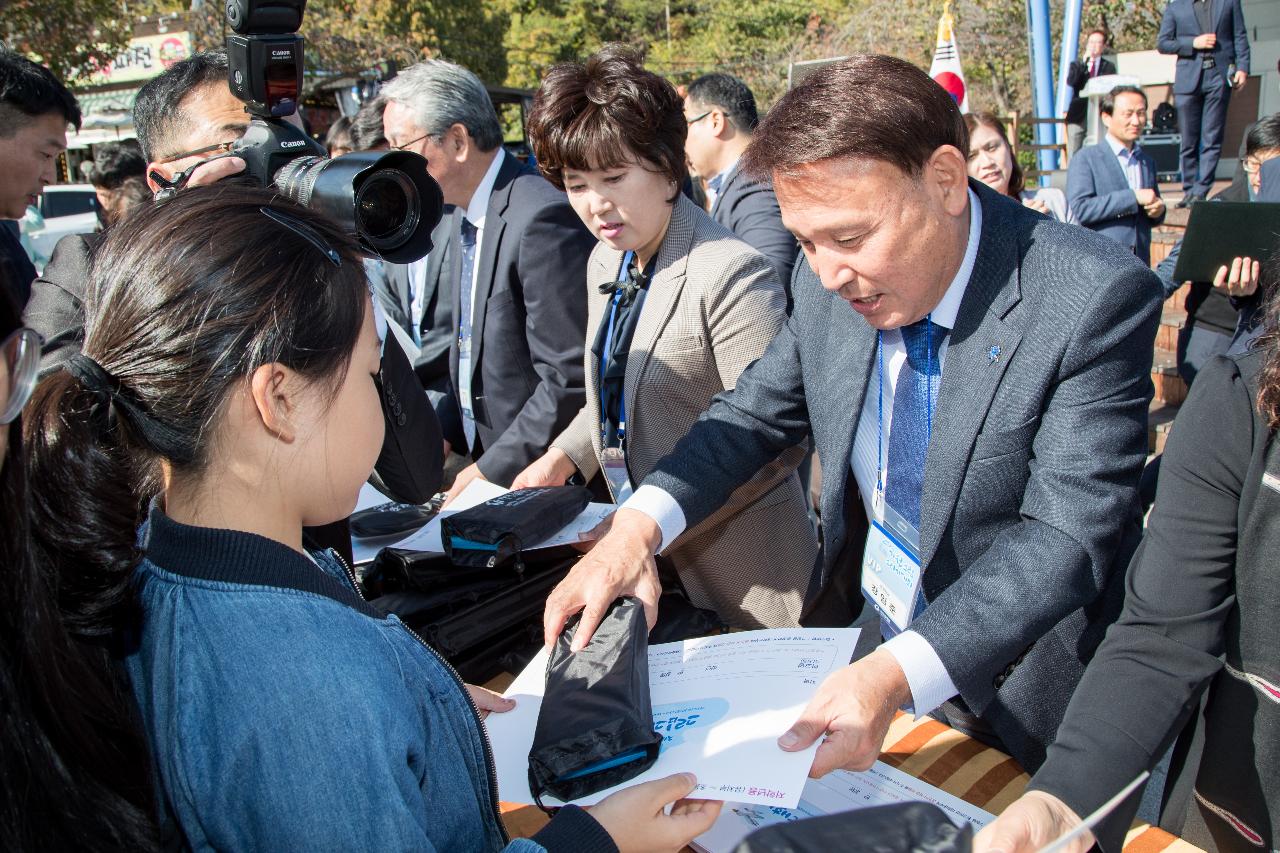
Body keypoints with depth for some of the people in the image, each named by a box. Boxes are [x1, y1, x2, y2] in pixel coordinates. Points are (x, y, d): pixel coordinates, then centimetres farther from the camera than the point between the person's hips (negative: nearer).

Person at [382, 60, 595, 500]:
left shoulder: (543, 217, -23)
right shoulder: (470, 216, 7)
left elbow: (571, 381, -24)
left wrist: (490, 470, -18)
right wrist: (441, 435, 3)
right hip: (484, 458, 8)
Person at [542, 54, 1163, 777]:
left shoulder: (1097, 300, -26)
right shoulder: (831, 286, -10)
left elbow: (1065, 537, -29)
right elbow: (758, 411, 1)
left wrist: (896, 675, -42)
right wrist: (639, 524, -17)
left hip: (1013, 694, -4)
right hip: (857, 638, 5)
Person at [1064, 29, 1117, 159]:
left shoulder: (1109, 66, 11)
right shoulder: (1076, 65, 12)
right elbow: (1070, 82, -7)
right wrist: (1084, 62, -10)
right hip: (1078, 114, 1)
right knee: (1073, 157, -1)